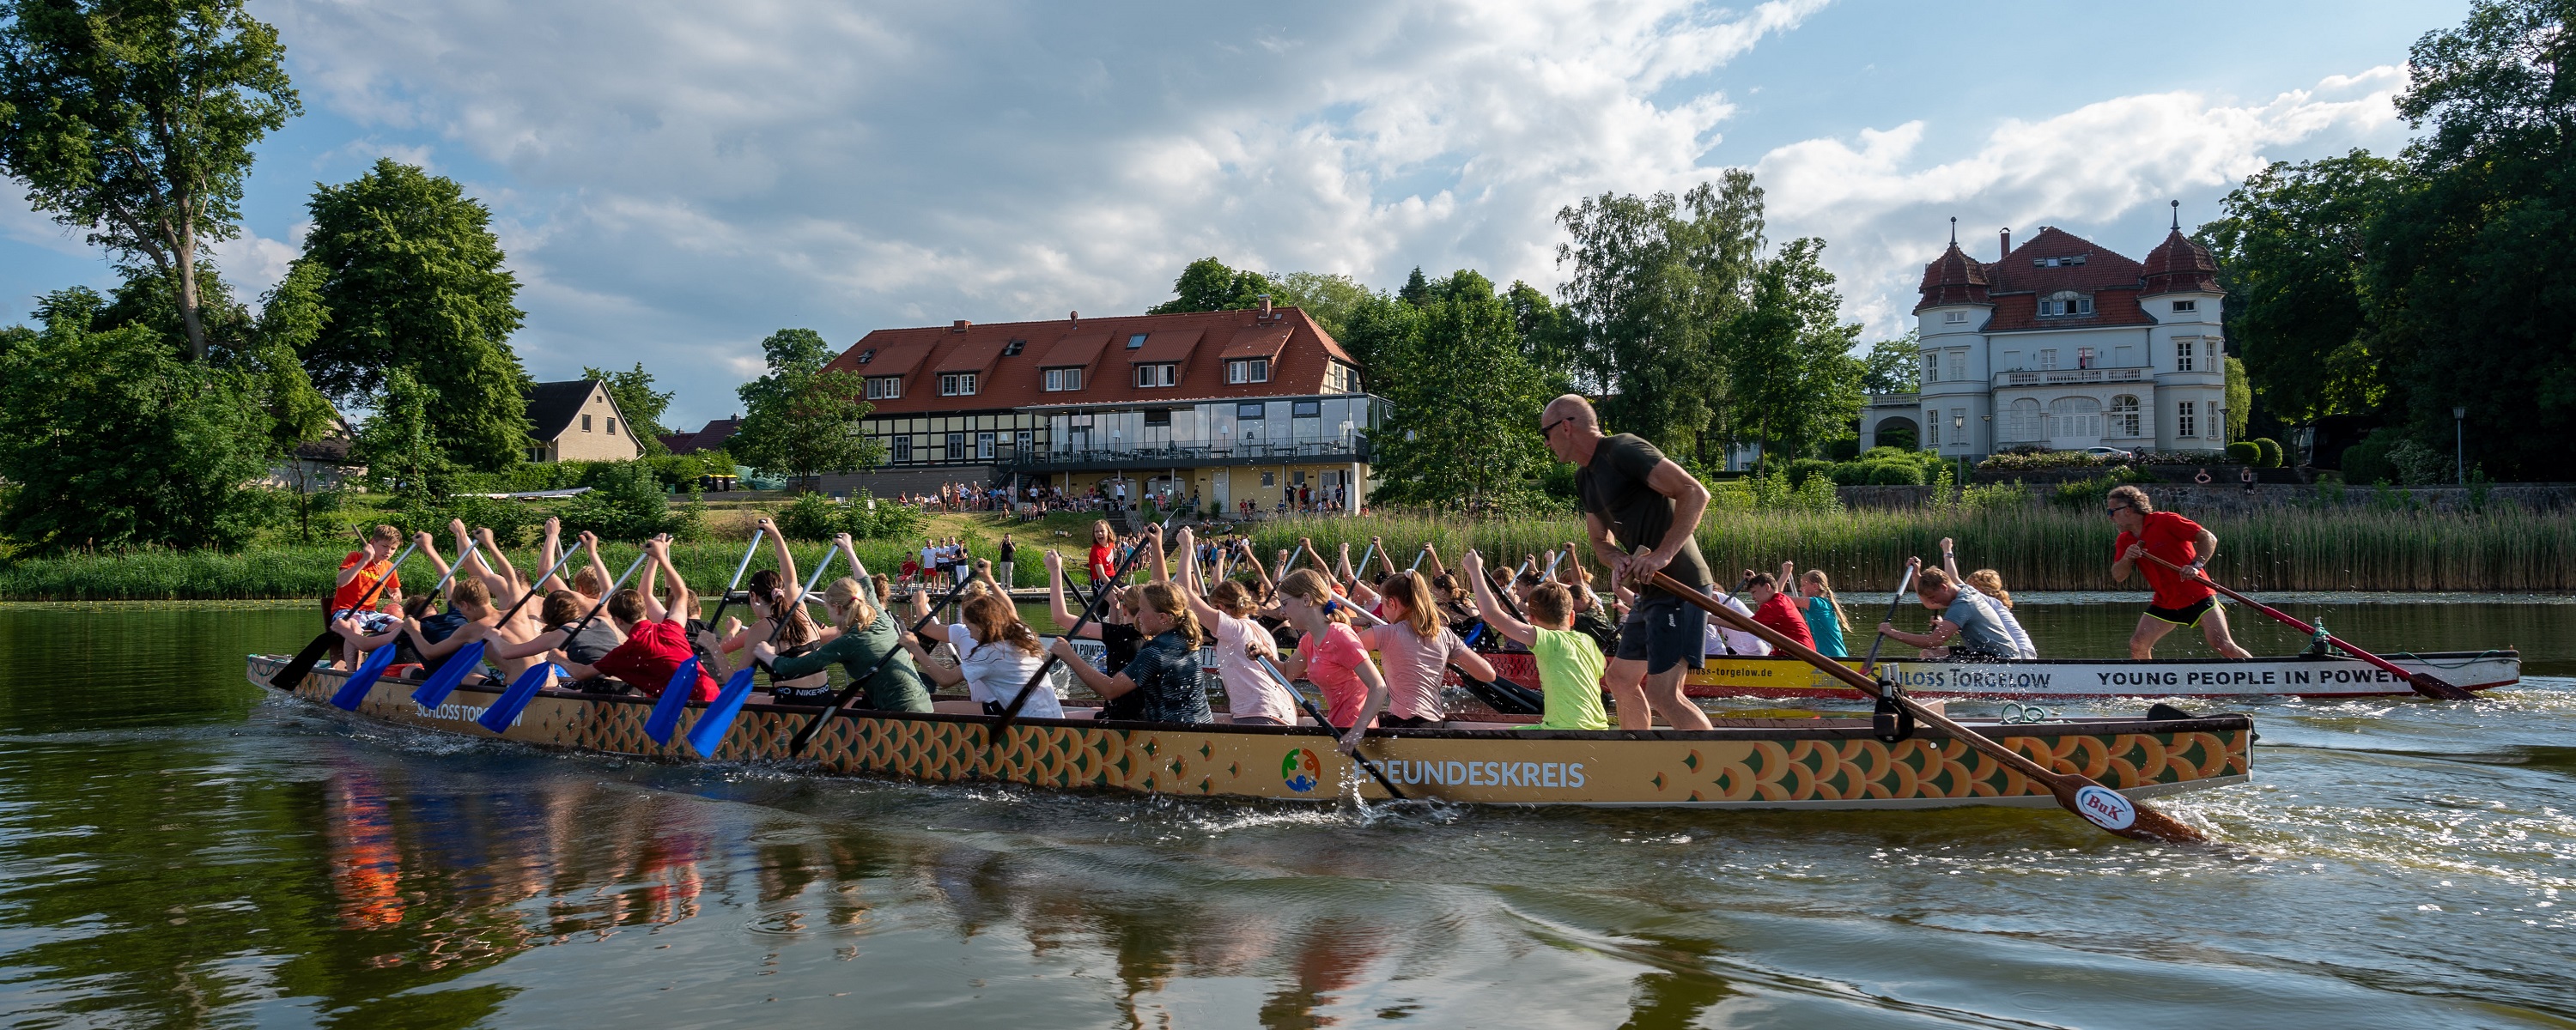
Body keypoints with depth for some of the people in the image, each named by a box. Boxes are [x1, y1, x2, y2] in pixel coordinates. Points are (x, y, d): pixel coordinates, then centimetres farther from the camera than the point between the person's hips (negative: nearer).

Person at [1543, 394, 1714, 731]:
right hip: (1651, 590, 10)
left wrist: (1663, 554, -28)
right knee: (1621, 678, 20)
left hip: (1680, 587, -10)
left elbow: (1696, 493, -21)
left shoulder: (1623, 448, -14)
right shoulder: (1584, 477, 16)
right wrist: (1619, 561, -5)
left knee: (1662, 693, -16)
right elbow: (1600, 539, 19)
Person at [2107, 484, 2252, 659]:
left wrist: (2196, 565, -31)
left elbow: (2209, 538, -16)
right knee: (2138, 645, -6)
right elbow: (2118, 577, 1)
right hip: (2164, 603, 6)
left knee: (2223, 646, -15)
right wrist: (2127, 558, -19)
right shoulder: (2125, 541, 5)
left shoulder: (2166, 521, -14)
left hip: (2197, 597, -6)